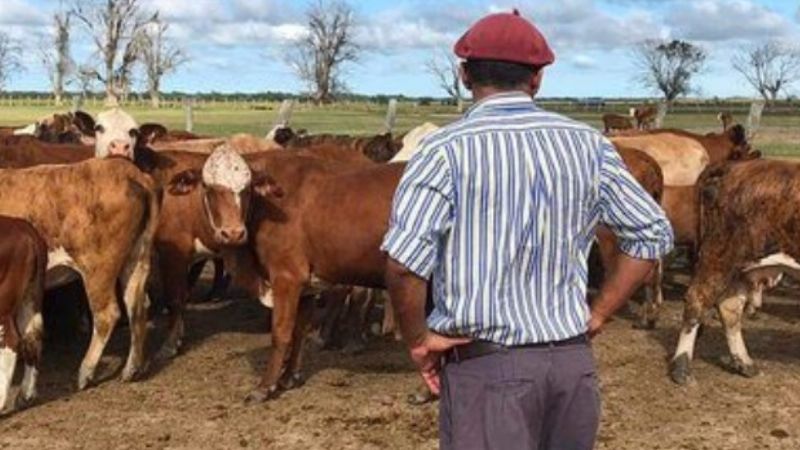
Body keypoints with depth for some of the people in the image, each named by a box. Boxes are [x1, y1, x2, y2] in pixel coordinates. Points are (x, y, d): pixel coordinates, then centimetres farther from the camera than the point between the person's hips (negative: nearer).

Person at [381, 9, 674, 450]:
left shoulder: (447, 149, -10)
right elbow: (653, 233, 6)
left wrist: (418, 340, -7)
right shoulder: (588, 144, 4)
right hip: (574, 361, 5)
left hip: (486, 366, -4)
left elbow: (404, 259, -22)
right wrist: (596, 315, 9)